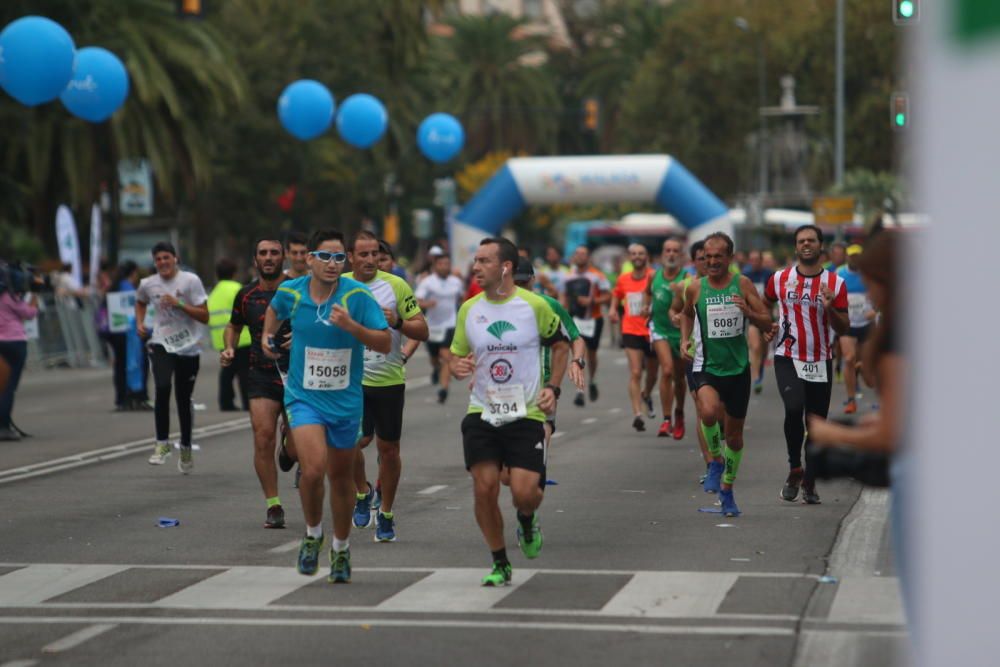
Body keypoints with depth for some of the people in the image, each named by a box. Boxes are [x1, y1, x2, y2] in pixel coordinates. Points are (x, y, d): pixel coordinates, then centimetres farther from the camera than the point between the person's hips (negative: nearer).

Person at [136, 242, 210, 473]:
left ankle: (186, 448, 27)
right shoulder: (148, 284, 2)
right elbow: (140, 303, 26)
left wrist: (179, 304, -20)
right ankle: (162, 443, -14)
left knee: (184, 400, 7)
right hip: (161, 344, 1)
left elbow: (204, 316, -9)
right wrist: (140, 323, 8)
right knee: (162, 388, -25)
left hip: (189, 347, -1)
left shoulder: (190, 281, -7)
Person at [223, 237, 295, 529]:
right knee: (263, 437, -12)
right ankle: (273, 506, 0)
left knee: (298, 448, -3)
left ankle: (289, 451, 38)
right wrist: (229, 349, 3)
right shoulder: (246, 294, 6)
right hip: (261, 375, 2)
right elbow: (234, 326, 22)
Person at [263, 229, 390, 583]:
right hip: (304, 397, 0)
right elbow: (275, 309, 22)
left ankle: (341, 550, 33)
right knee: (313, 468, -21)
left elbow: (385, 344, -14)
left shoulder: (358, 295, -12)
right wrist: (268, 334, 12)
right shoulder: (290, 292, -4)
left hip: (346, 401, 0)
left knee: (341, 478, 12)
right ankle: (312, 535, 6)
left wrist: (351, 326, -26)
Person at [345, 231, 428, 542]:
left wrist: (397, 322, -20)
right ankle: (362, 493, 11)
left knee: (389, 448, 6)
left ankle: (386, 514, 23)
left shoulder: (396, 285, -4)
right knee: (354, 440, -18)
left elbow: (422, 331, -3)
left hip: (390, 380, 0)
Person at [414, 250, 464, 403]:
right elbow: (417, 302, -17)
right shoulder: (427, 282, -7)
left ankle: (444, 389, -22)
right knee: (434, 358, 17)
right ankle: (436, 369, 54)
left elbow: (461, 298, 23)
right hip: (433, 326, 0)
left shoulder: (456, 282, 3)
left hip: (450, 326, 0)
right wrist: (426, 303, -36)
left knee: (446, 356, -18)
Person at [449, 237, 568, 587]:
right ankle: (500, 564, 12)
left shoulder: (535, 305, -5)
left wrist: (553, 388, -1)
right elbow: (456, 355, 14)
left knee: (525, 492, -13)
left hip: (526, 414, -2)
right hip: (482, 414, 3)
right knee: (484, 489, -7)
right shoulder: (469, 309, 4)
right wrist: (457, 366, -10)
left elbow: (560, 345, 10)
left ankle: (527, 520, 26)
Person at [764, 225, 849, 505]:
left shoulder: (835, 283, 0)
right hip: (787, 358, -1)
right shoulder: (779, 279, 3)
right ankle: (794, 469, -6)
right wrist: (767, 326, 3)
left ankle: (809, 482, 22)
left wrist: (830, 308, -18)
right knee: (794, 408, -25)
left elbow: (844, 329, 0)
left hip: (820, 362, 1)